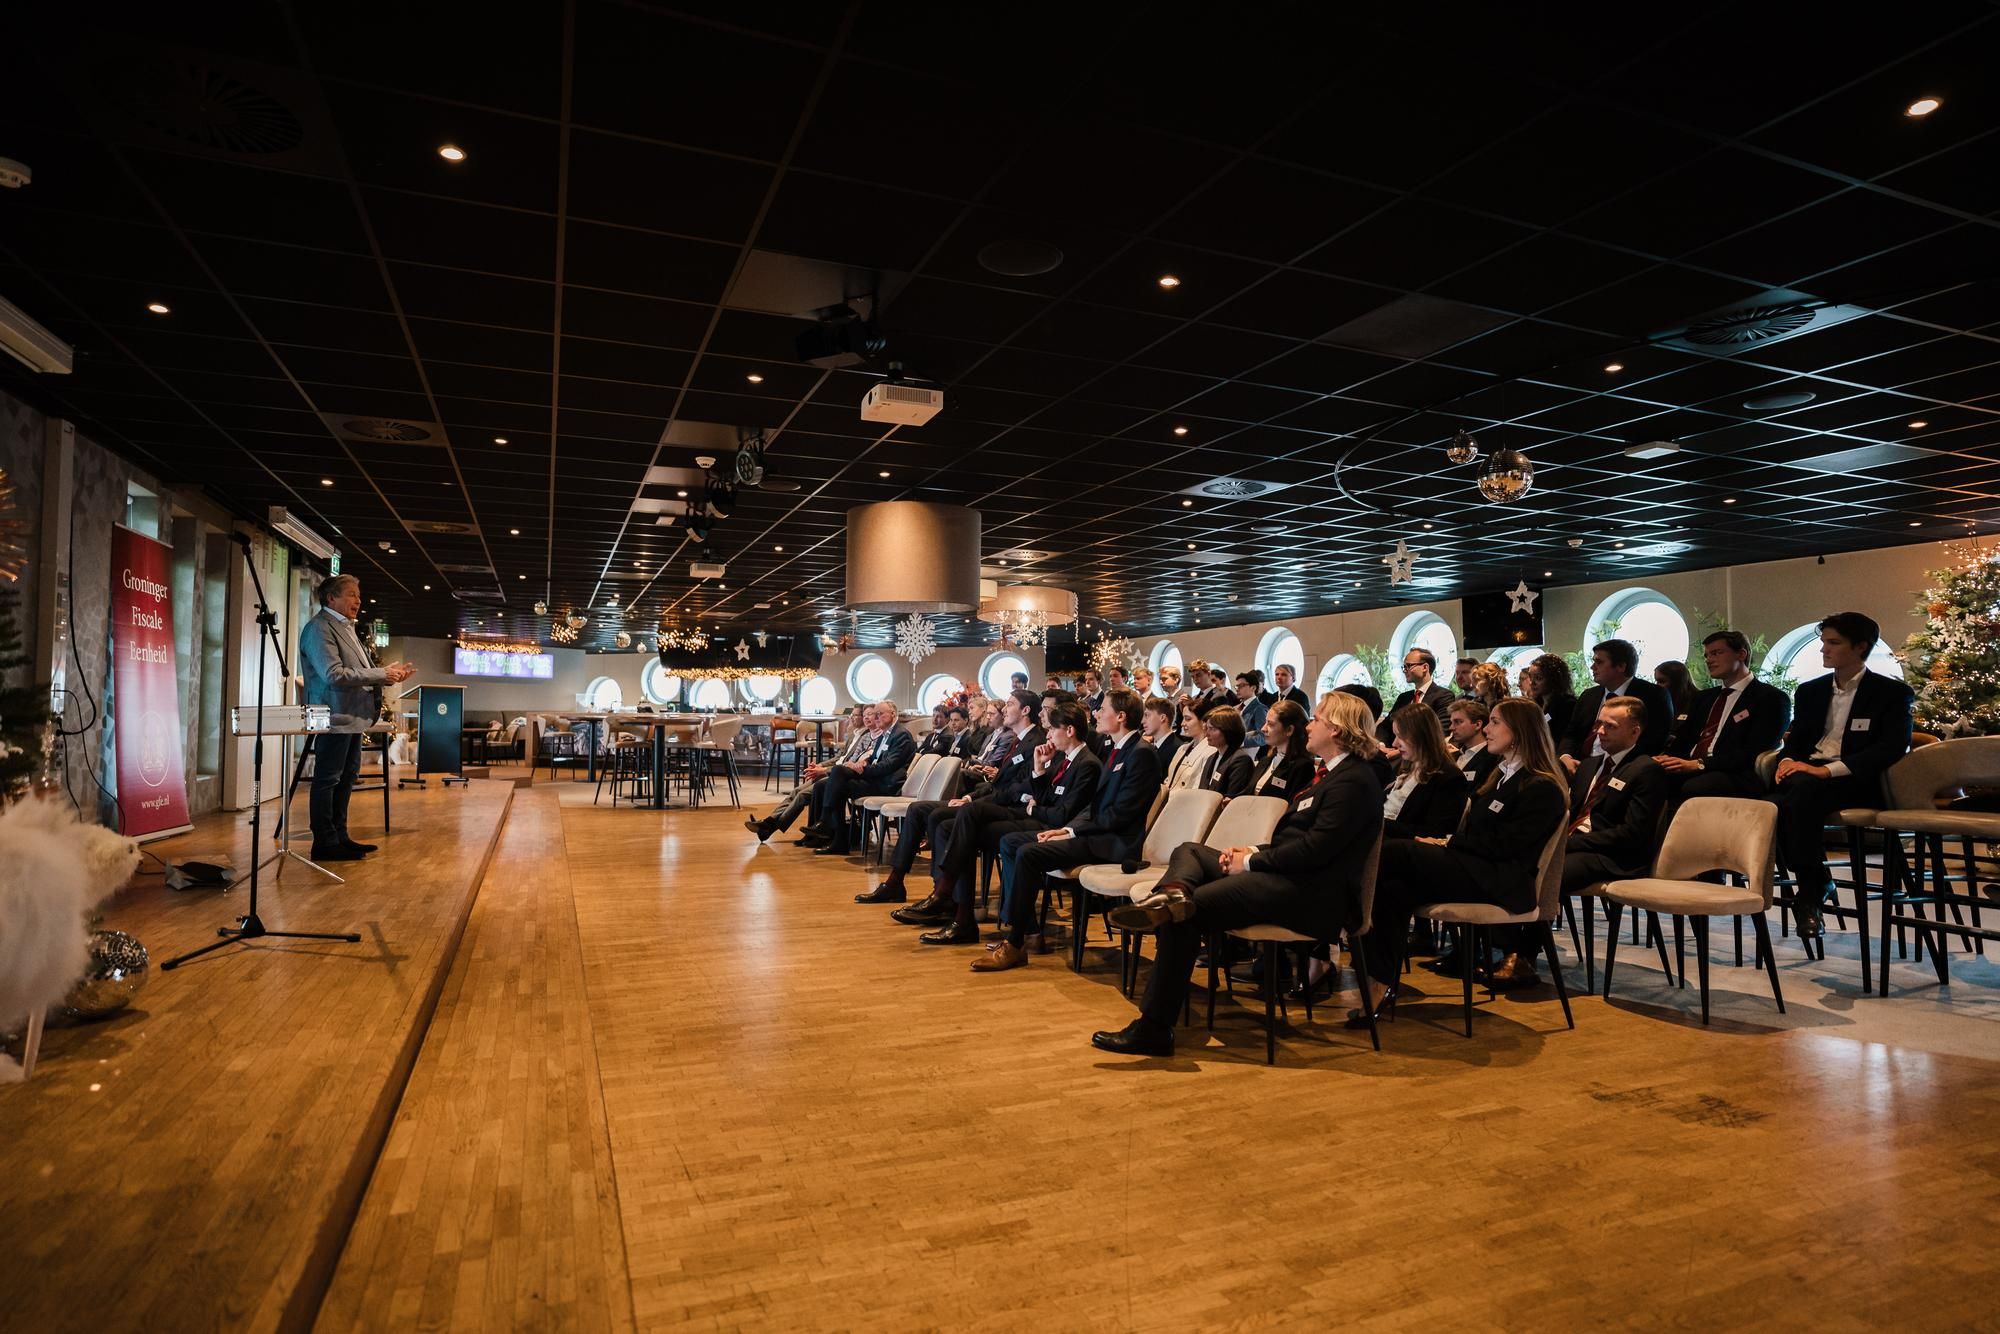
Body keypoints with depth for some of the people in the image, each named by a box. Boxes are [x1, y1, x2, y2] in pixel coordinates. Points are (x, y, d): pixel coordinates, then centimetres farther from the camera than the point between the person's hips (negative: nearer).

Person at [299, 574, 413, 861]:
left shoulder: (346, 628, 18)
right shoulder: (319, 628, -12)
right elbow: (333, 675, -22)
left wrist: (388, 675, 6)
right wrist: (380, 674, -18)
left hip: (352, 718, 10)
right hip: (335, 718, -10)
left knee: (346, 778, 14)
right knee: (327, 780, -3)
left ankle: (339, 837, 23)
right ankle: (324, 843, 3)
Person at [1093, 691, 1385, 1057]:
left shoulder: (1353, 781, -12)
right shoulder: (1330, 774, 20)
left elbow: (1315, 848, -21)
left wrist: (1251, 861, -13)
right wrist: (1252, 851, 4)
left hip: (1310, 895, -11)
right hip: (1286, 877, 11)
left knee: (1185, 914, -18)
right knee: (1189, 851, 8)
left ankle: (1154, 1028, -13)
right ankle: (1173, 895, -29)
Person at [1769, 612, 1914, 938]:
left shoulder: (1892, 693, 4)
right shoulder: (1810, 691, 21)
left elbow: (1893, 747, -11)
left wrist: (1827, 769, -24)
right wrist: (1788, 760, -7)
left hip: (1856, 781, -5)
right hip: (1806, 774, 5)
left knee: (1803, 788, -39)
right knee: (1776, 804, -33)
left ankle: (1809, 891, -29)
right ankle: (1816, 883, -14)